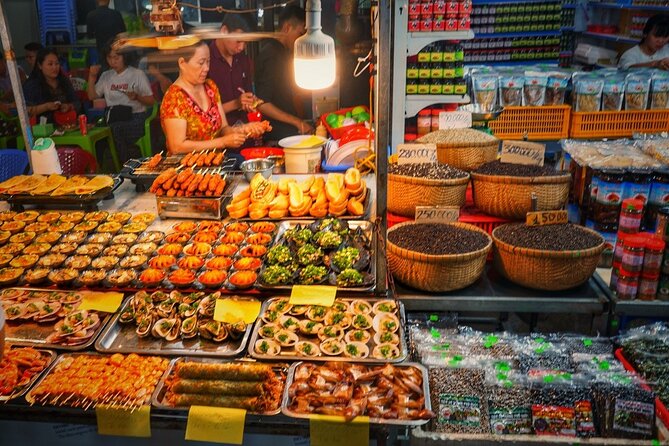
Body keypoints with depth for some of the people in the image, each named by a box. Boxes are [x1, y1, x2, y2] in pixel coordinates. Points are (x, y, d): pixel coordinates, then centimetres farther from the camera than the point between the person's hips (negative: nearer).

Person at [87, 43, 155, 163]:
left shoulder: (137, 74, 3)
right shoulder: (106, 76, 16)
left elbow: (151, 101, 0)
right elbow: (92, 96, 19)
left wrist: (137, 97, -19)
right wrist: (92, 77, 7)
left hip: (134, 118, -3)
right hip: (113, 120, 4)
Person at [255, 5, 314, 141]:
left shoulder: (284, 52, 16)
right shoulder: (270, 54, -13)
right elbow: (262, 104, -19)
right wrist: (297, 122, -20)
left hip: (288, 124, 9)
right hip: (276, 128, -9)